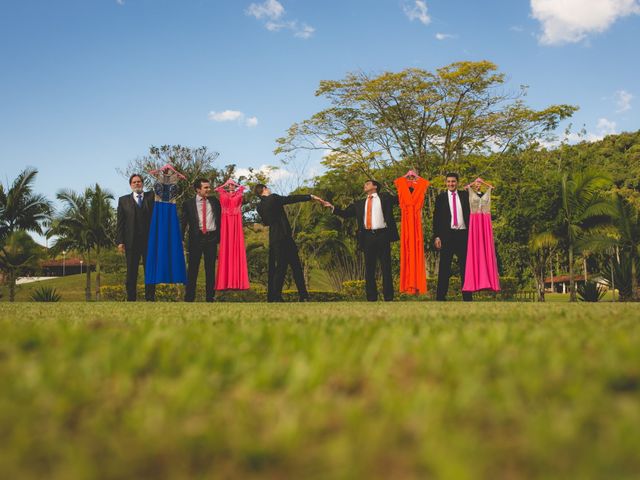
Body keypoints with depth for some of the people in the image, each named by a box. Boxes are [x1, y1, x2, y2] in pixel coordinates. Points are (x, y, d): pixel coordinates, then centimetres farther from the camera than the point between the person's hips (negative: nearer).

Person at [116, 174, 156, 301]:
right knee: (131, 273, 4)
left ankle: (150, 298, 7)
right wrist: (119, 241, -4)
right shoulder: (123, 200, 10)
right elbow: (120, 222, 6)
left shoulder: (151, 197, 11)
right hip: (131, 242, 0)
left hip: (149, 240, 0)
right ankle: (131, 299, 9)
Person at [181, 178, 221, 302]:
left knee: (210, 268, 7)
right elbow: (184, 222, 3)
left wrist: (219, 237, 7)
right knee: (192, 268, 1)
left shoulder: (215, 202, 9)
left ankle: (210, 297, 15)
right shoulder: (189, 203, 3)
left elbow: (219, 219, 12)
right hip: (196, 238, -2)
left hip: (211, 238, 2)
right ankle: (189, 297, 7)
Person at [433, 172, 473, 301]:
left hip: (463, 234, 1)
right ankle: (441, 296, 4)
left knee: (464, 265, 6)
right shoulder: (441, 198, 6)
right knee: (444, 266, 0)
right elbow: (436, 218, 3)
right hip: (447, 235, -1)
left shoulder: (465, 195, 9)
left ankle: (467, 296, 11)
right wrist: (436, 236, -5)